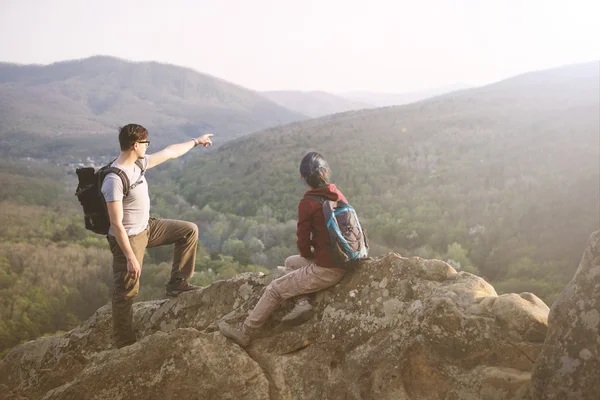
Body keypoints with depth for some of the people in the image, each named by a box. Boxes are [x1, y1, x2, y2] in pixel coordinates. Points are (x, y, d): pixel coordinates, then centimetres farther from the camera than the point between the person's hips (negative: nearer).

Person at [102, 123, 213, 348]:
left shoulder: (139, 163, -2)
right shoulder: (115, 180, -29)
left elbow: (169, 153, 14)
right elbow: (116, 225, -28)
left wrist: (196, 141, 24)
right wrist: (130, 258, -27)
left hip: (146, 228, 9)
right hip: (129, 238, -9)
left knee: (189, 231, 11)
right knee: (127, 292, 2)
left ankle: (177, 283, 17)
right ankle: (125, 345, 19)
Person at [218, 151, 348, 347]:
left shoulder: (307, 203, -14)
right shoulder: (339, 196, 6)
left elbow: (303, 241, -10)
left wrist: (308, 255, 11)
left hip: (325, 270, -8)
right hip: (343, 263, 8)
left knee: (274, 289, 5)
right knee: (290, 262, 26)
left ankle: (244, 333, 15)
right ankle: (302, 303, 8)